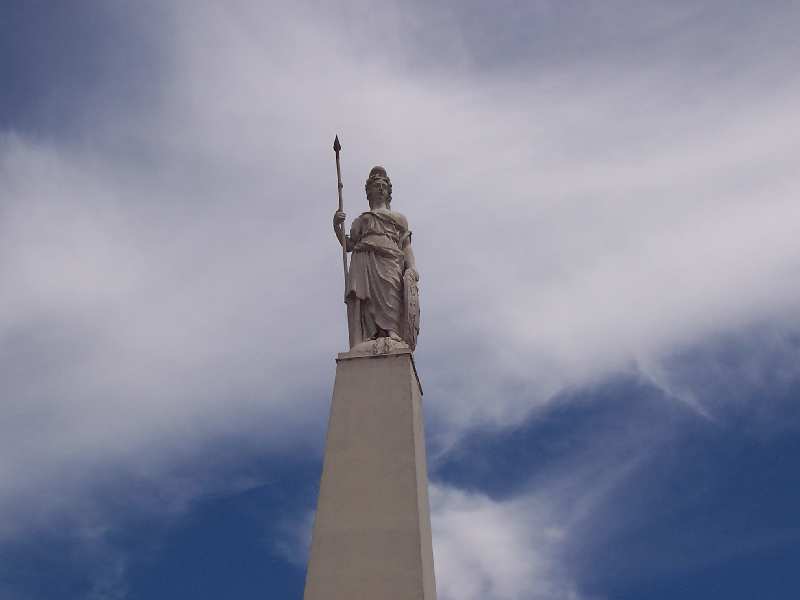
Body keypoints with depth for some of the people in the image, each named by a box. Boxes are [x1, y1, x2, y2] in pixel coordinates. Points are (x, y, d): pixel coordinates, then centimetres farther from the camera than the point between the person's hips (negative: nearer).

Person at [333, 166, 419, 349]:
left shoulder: (399, 218, 29)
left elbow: (406, 245, 16)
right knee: (366, 301, -19)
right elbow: (348, 245, 20)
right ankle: (367, 340, -29)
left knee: (391, 298, -23)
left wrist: (412, 267, -2)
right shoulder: (360, 220, 32)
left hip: (389, 261, 0)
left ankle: (392, 332, -35)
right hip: (364, 262, 1)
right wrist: (337, 225, 5)